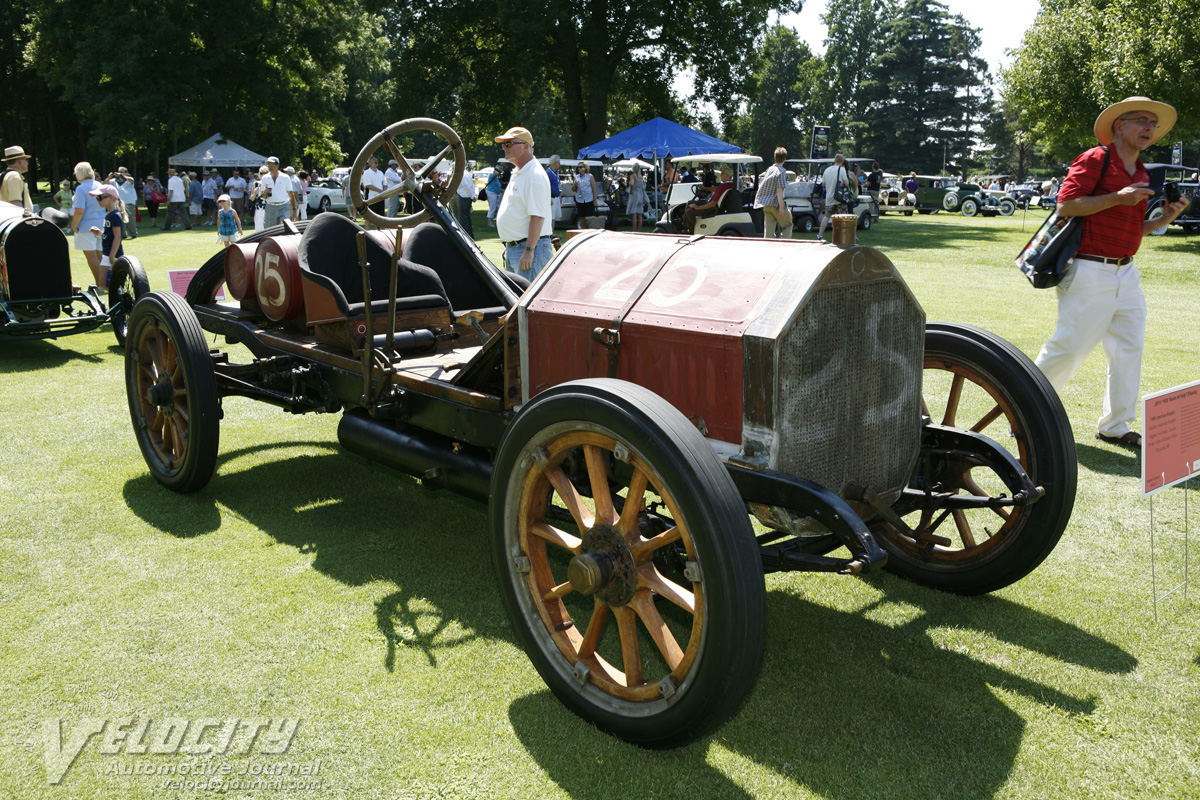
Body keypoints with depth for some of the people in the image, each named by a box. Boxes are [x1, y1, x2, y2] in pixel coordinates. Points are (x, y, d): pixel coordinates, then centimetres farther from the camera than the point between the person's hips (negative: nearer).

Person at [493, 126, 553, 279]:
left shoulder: (534, 175, -16)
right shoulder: (517, 174, 17)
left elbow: (537, 216, -22)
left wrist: (529, 251, -25)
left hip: (529, 248, -10)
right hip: (512, 248, 10)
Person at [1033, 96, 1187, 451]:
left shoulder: (1141, 175, 18)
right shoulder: (1095, 160, -6)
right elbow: (1065, 205, -16)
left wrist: (1165, 218, 7)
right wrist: (1118, 198, -18)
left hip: (1127, 272, 8)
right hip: (1090, 272, -8)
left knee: (1129, 350, 7)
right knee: (1068, 348, -6)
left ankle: (1115, 426, 16)